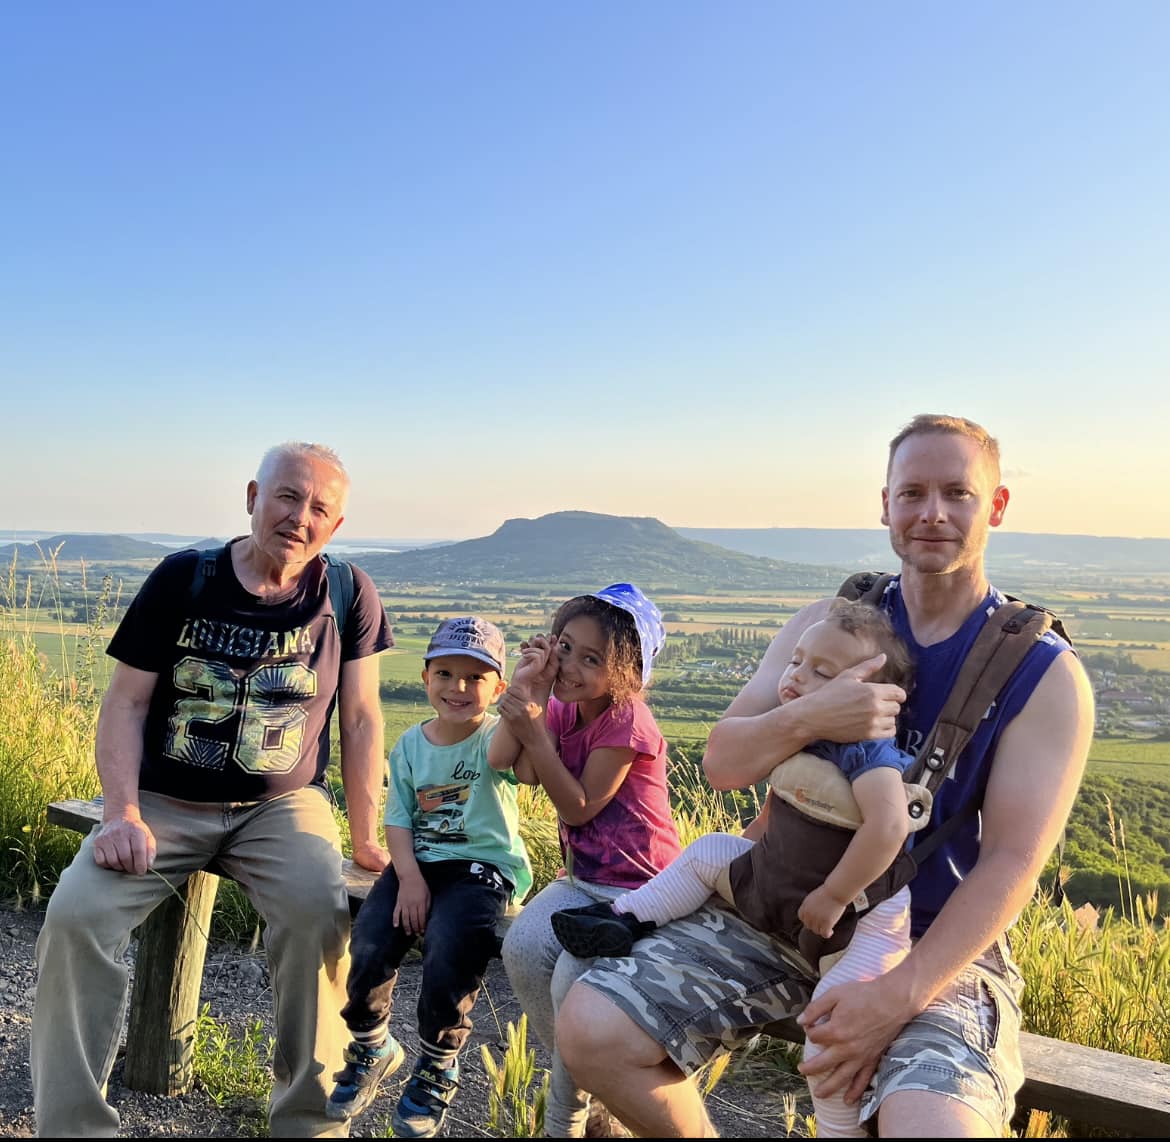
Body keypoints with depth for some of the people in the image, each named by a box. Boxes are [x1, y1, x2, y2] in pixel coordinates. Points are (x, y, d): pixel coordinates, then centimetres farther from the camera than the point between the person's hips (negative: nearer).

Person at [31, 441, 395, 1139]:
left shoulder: (348, 596, -4)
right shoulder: (183, 579, -4)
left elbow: (361, 720, 0)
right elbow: (126, 703, -3)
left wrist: (366, 836, -4)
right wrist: (123, 813, -16)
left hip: (282, 804, -1)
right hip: (167, 803, 1)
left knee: (320, 912, -28)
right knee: (76, 914, -22)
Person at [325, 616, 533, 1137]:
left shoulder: (493, 737, -9)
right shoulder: (410, 745, 5)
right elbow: (398, 819, 5)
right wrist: (408, 877, -12)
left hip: (480, 868, -4)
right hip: (417, 863, 4)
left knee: (448, 957, -26)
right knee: (368, 947, -16)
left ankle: (437, 1069, 5)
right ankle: (372, 1048, 17)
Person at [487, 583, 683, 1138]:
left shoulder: (627, 721, -20)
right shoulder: (562, 708, 4)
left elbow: (579, 807, -18)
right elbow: (504, 763, -8)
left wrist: (534, 733, -25)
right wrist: (525, 689, -15)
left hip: (640, 888, -7)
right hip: (582, 879, 7)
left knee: (575, 984, -24)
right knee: (522, 949, -18)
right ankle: (585, 1077, 6)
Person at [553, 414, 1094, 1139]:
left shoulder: (1047, 676, -5)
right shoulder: (831, 620, 4)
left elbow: (1012, 861, -11)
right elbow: (723, 764, -1)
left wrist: (895, 999, -22)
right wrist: (807, 718, -23)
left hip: (935, 947, -2)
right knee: (590, 1030, -14)